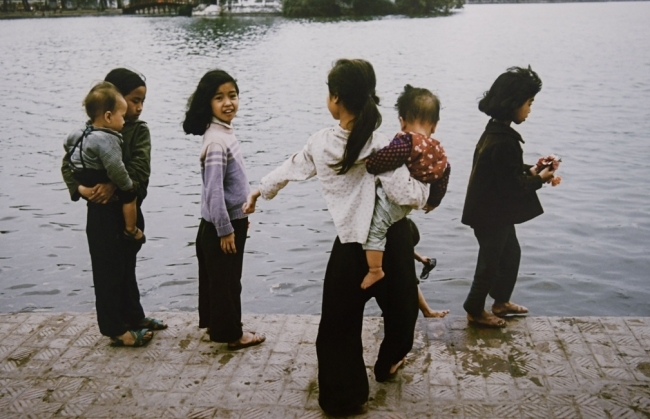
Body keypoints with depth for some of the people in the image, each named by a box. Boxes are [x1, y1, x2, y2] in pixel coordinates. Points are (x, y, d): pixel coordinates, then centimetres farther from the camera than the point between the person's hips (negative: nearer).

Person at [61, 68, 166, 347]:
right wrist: (80, 188, -23)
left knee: (127, 267, 18)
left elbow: (139, 168, -17)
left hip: (130, 209, 3)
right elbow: (69, 164, -5)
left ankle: (134, 317, 33)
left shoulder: (139, 130, -3)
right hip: (102, 212, -3)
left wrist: (113, 184, -30)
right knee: (107, 270, 4)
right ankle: (115, 329, 14)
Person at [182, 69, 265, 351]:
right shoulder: (216, 141, -22)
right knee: (225, 280, 5)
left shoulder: (225, 133, 7)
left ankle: (216, 325, 34)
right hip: (222, 224, -9)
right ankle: (232, 334, 17)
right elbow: (214, 190, -24)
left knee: (217, 277, 20)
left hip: (233, 219, 9)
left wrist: (241, 216, 20)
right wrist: (225, 229, -20)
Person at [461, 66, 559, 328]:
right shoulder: (504, 141, -29)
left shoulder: (496, 130, 2)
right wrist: (540, 179, -10)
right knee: (491, 261, 9)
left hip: (495, 210, 10)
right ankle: (475, 311, 28)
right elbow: (512, 185, -25)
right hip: (492, 214, -10)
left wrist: (531, 170, 0)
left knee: (511, 253, 25)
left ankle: (501, 301, 43)